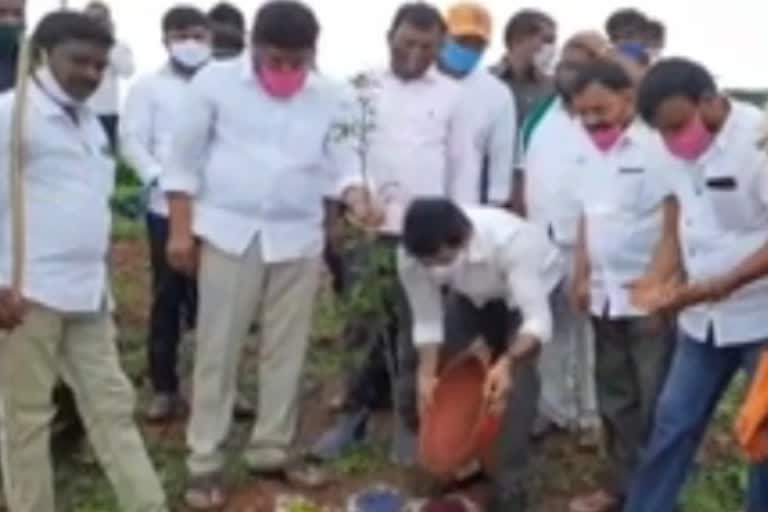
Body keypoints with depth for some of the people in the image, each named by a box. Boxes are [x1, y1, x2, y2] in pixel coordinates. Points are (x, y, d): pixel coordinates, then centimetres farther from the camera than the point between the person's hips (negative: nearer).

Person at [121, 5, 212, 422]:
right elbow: (132, 140, -1)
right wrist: (158, 178, -15)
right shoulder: (148, 87, 7)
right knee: (167, 299, 5)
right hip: (167, 208, -1)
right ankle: (164, 388, 14)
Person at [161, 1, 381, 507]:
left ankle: (272, 449, 25)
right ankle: (205, 463, 12)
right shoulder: (215, 81, -4)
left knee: (287, 351, 10)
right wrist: (181, 229, -4)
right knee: (219, 351, 2)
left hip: (298, 239, 3)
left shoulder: (332, 97, 2)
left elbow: (341, 161, 5)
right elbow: (185, 159, 0)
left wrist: (358, 198, -17)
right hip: (230, 234, -3)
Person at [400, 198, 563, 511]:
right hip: (472, 291, 4)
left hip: (533, 283, -4)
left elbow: (538, 319, -45)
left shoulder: (508, 239, -45)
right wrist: (428, 374, -31)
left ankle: (509, 486, -9)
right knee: (442, 365, -4)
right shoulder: (411, 255, -32)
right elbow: (427, 321, -18)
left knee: (517, 378, -20)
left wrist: (506, 363, -62)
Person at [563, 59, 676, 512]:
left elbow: (674, 224, -15)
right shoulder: (590, 153, 9)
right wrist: (581, 276, 13)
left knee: (654, 402, 3)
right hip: (604, 295, 7)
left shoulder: (656, 147, -13)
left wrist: (657, 284, -20)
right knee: (615, 397, 16)